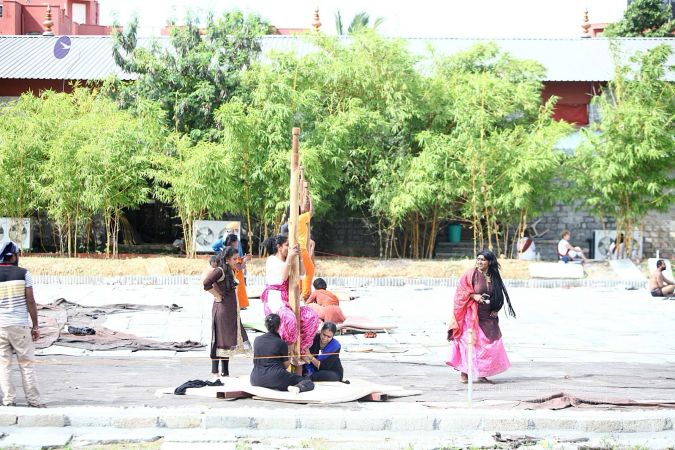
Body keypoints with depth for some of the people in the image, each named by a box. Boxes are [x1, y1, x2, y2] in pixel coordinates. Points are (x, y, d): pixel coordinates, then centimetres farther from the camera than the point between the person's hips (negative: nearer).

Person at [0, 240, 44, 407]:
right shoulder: (23, 274, -3)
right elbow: (30, 301, -5)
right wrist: (35, 326, 1)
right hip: (20, 324, -1)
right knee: (26, 364, 5)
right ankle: (34, 400, 5)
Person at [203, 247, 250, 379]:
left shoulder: (230, 271, 14)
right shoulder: (220, 271, -14)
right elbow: (206, 284, -27)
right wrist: (217, 296, -18)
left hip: (231, 311, 9)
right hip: (222, 308, -9)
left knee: (228, 340, 11)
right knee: (220, 340, -4)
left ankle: (225, 372, 16)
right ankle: (215, 371, 1)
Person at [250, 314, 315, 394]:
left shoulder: (257, 340, 6)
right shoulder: (281, 343, -6)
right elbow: (285, 365, 3)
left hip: (256, 380, 4)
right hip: (275, 378, -4)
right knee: (308, 382, 5)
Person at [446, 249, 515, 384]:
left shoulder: (494, 277, 7)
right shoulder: (470, 274, -6)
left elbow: (499, 296, 19)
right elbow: (461, 291, -5)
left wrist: (495, 310, 6)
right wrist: (473, 296, -19)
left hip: (488, 317, 5)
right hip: (472, 315, -5)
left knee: (490, 344, 3)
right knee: (469, 342, -7)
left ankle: (482, 374, 14)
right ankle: (464, 373, 2)